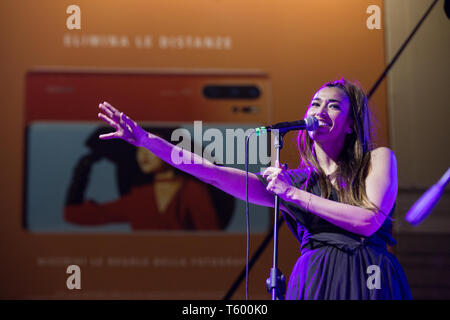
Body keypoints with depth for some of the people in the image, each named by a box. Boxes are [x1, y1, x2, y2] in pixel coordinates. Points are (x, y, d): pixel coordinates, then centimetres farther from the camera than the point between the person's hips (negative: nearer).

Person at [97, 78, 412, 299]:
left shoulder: (378, 159, 10)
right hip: (313, 280, 2)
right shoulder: (291, 179, 16)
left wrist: (294, 194, -3)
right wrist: (148, 140, 2)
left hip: (368, 277, -1)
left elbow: (369, 221, -6)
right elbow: (213, 172, 8)